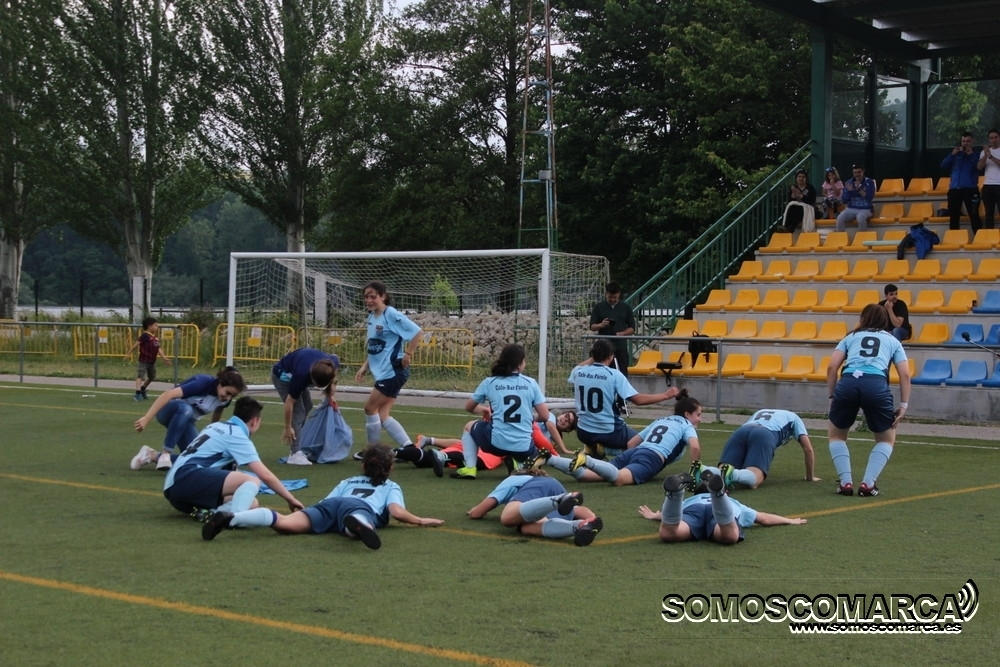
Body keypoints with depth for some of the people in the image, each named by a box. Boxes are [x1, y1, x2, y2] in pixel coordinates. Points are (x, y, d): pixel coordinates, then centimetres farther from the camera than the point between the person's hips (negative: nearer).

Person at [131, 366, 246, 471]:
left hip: (186, 422, 6)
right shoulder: (204, 383, -30)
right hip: (169, 411, -6)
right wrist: (147, 418, -45)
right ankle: (166, 453, -31)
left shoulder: (225, 398, -11)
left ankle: (152, 456, 2)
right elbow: (169, 394, -39)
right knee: (185, 409, -42)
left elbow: (216, 417, 12)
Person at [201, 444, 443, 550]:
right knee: (357, 529, -41)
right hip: (362, 507, -3)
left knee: (285, 523, -23)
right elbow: (397, 511, 15)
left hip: (329, 504, 3)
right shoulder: (391, 486, 35)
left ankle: (230, 517, -46)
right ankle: (358, 524, -79)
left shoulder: (349, 481, 45)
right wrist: (421, 521, 30)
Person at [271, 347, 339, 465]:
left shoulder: (333, 363, -29)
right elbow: (290, 401, -30)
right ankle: (295, 454, -18)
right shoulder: (302, 375, -42)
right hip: (283, 375, -7)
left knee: (307, 409, 7)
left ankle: (303, 449, 14)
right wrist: (288, 428, -21)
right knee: (298, 412, -16)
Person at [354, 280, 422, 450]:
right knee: (382, 415, 6)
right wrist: (365, 366, 16)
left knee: (370, 408, -3)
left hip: (393, 371, -9)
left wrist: (408, 354, -16)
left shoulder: (391, 315, -13)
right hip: (382, 373, 9)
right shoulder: (372, 317, 12)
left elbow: (416, 332, -18)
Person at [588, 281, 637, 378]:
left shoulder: (626, 307, 5)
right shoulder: (599, 307, 5)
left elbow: (632, 328, 6)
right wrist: (600, 325, -18)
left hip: (621, 347, 0)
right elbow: (592, 327, 4)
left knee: (622, 374, -4)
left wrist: (622, 333, -14)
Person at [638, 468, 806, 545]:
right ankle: (717, 491, -57)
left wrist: (654, 515, 72)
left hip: (692, 508, 1)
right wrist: (790, 521, 70)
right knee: (730, 536, -36)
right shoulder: (735, 504, 47)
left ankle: (676, 491, -52)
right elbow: (765, 519, 52)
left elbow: (668, 514, 48)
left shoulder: (691, 500, 47)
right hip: (723, 514, -1)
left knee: (667, 534, -30)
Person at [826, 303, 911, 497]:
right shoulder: (892, 341, 28)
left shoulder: (851, 337, 28)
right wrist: (903, 405, 14)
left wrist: (833, 396, 19)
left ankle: (845, 482, 10)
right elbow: (905, 374, 15)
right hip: (877, 384, 0)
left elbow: (832, 367, 14)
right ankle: (868, 484, 6)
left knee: (836, 435, 25)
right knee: (886, 439, 22)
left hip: (848, 382, 1)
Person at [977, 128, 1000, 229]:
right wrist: (986, 155, -14)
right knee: (989, 213, 5)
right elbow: (979, 167, 0)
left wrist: (991, 157, -19)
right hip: (987, 186, 3)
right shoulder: (984, 152, 13)